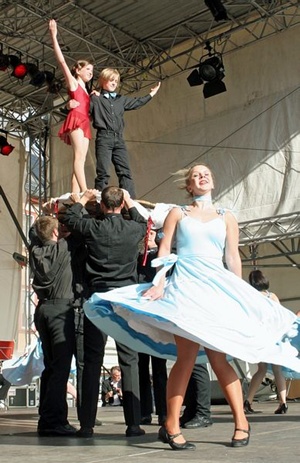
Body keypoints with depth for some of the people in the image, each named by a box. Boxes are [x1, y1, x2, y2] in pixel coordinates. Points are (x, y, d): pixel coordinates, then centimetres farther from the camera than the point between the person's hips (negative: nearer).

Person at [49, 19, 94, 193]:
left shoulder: (85, 90, 30)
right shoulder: (73, 82, 13)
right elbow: (62, 61, 4)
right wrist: (54, 37, -1)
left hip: (84, 124, 7)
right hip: (76, 120, -7)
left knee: (80, 160, -5)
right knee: (79, 156, -21)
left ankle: (76, 198, -14)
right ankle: (85, 193, -34)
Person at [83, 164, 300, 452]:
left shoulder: (226, 217, 17)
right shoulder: (177, 213, 13)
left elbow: (233, 258, 13)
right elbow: (163, 251, 5)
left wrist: (240, 294, 8)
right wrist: (159, 283, -9)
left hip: (217, 286, 2)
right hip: (184, 284, -2)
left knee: (219, 359, -3)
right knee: (187, 357, -13)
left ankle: (241, 422, 8)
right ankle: (171, 425, -6)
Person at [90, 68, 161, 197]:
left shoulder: (121, 100, 20)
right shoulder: (96, 99, 4)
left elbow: (137, 103, 31)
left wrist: (151, 94, 37)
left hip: (119, 139, 5)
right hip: (104, 138, -5)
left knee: (125, 172, -1)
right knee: (103, 173, -10)